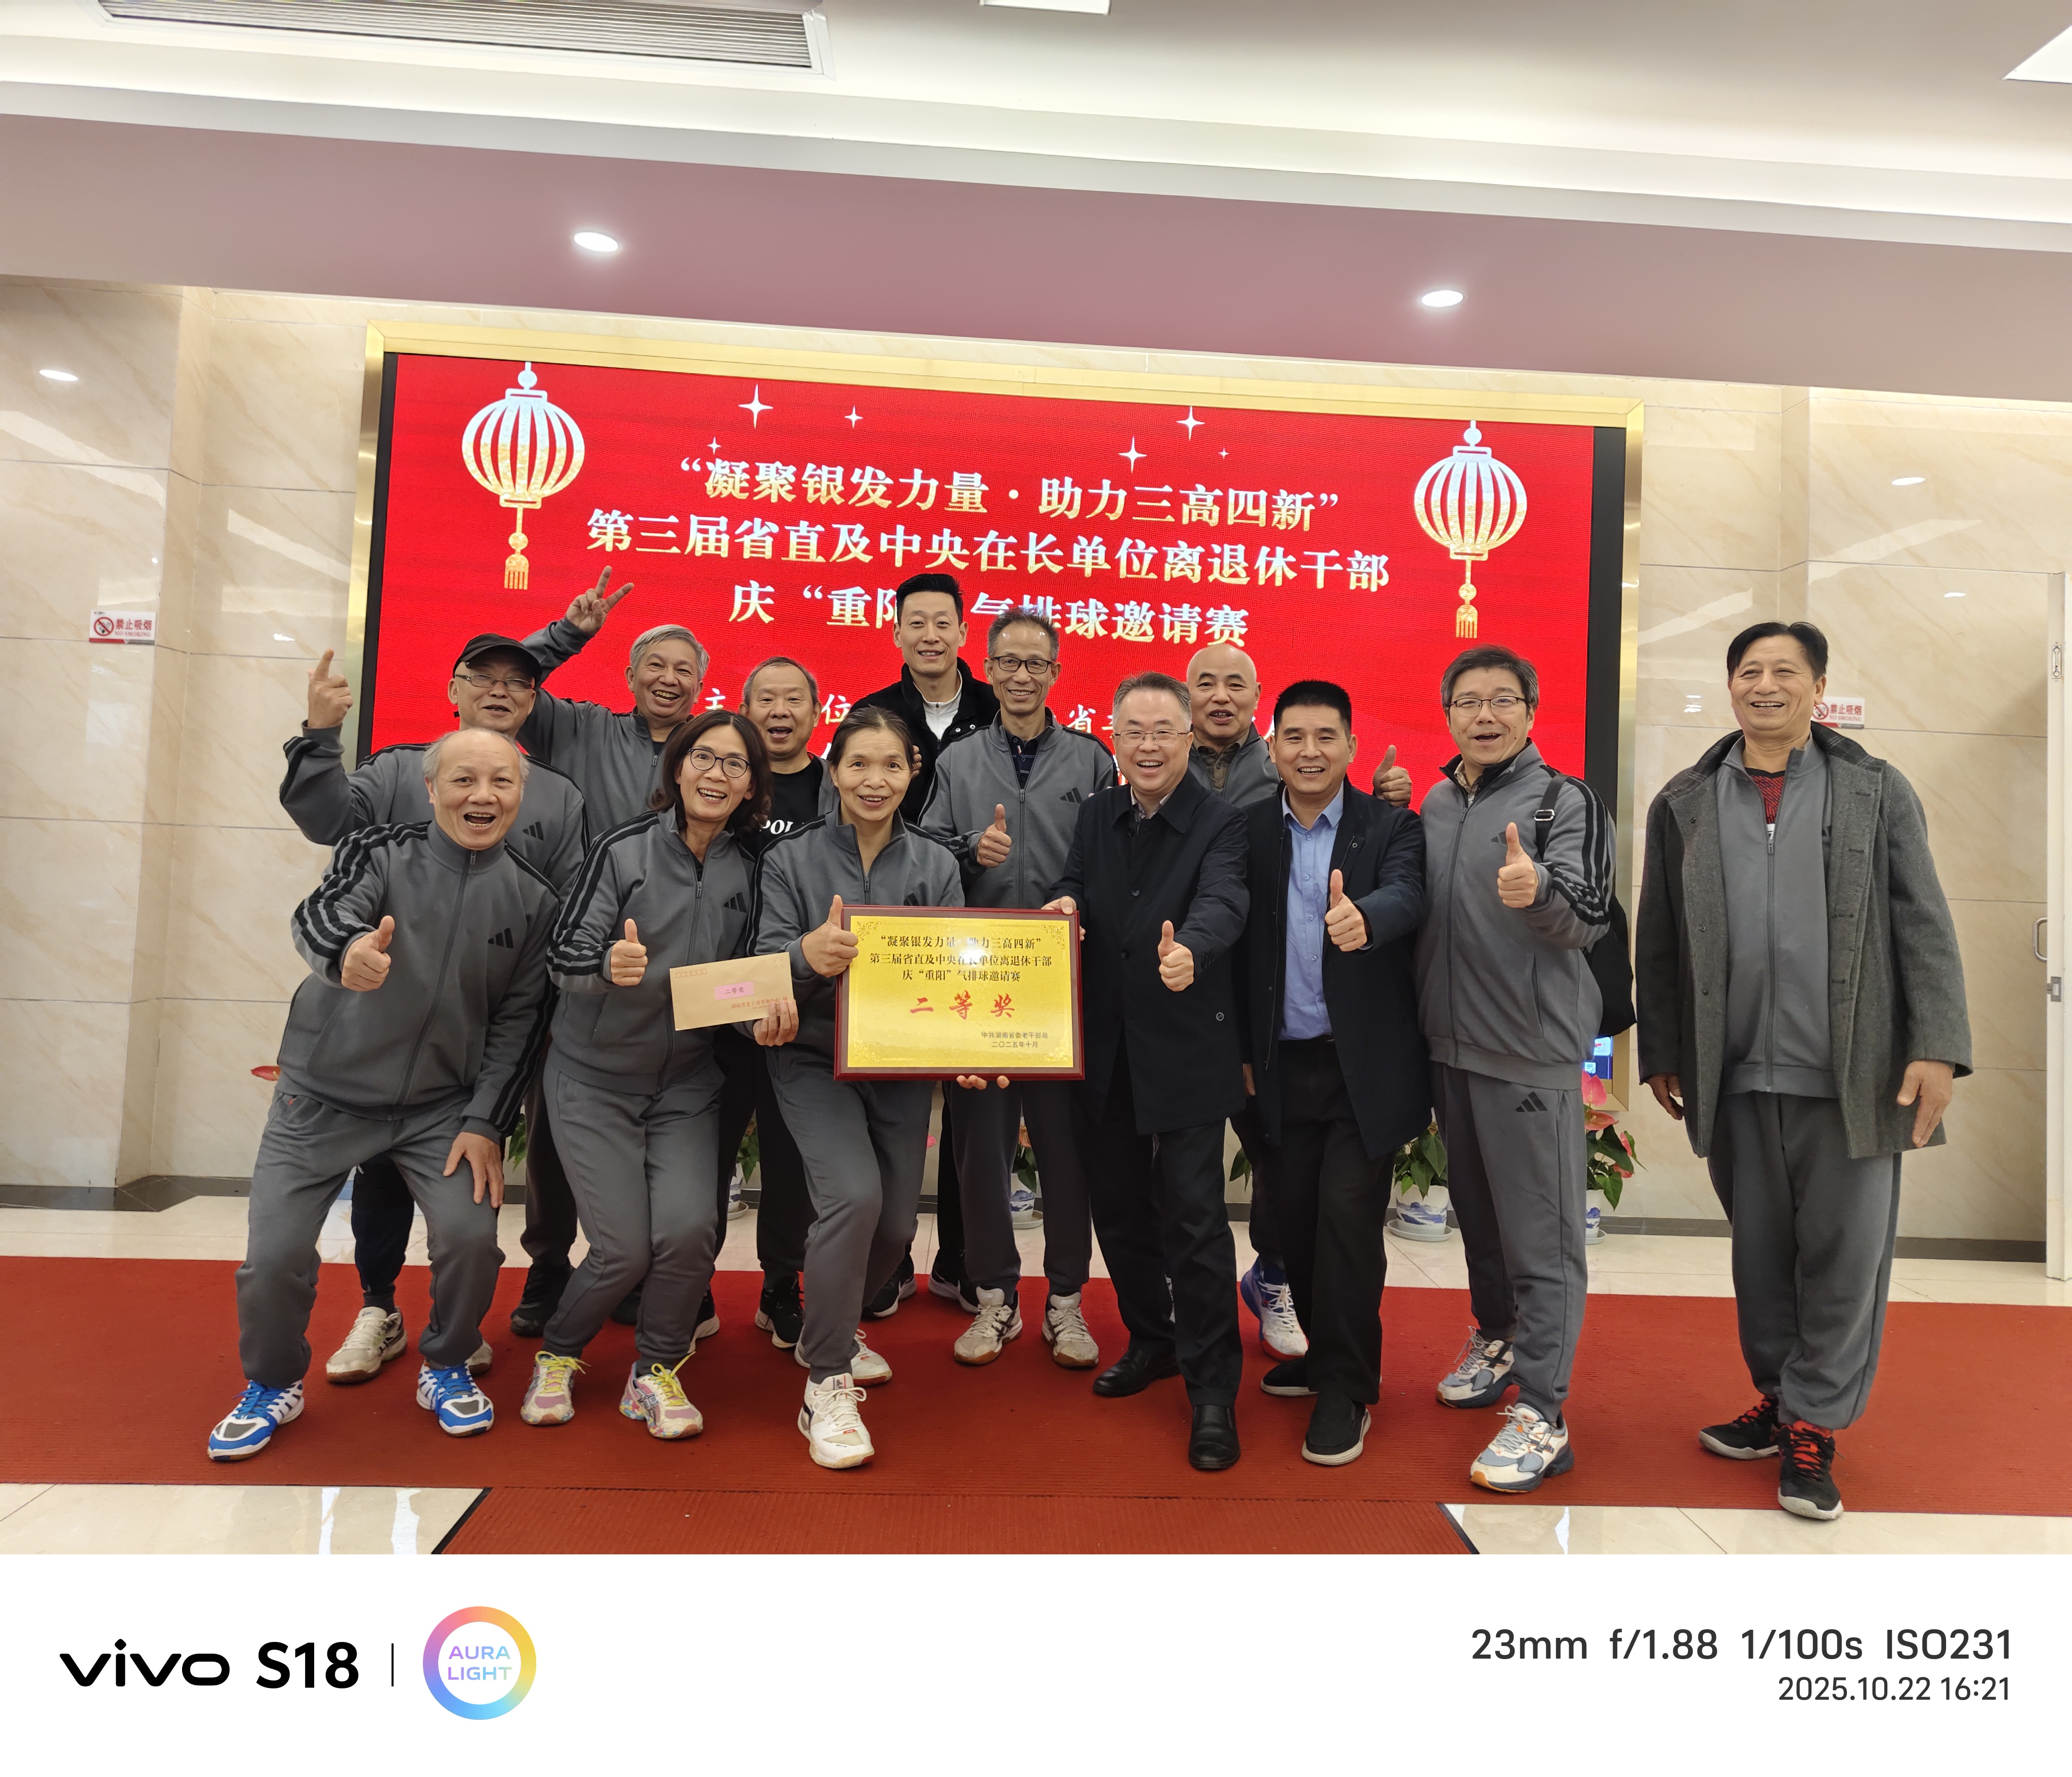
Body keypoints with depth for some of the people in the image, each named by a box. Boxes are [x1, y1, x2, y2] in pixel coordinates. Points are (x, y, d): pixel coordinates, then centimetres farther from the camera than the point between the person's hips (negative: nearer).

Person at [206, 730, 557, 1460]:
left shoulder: (533, 900, -3)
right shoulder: (380, 852, -9)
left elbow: (519, 1021, -1)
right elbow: (319, 914, -28)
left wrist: (484, 1122, -8)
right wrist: (346, 952, -52)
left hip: (442, 1106, 1)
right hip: (324, 1094, -1)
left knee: (471, 1236, -14)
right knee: (274, 1255, -4)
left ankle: (446, 1370, 17)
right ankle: (271, 1387, 26)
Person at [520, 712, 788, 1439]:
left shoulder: (747, 872, 0)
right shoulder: (624, 851, -9)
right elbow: (563, 957, -9)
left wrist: (765, 1008, -14)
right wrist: (610, 965, -30)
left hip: (687, 1083, 2)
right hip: (596, 1078, -2)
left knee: (690, 1228, -16)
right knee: (624, 1250, -7)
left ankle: (656, 1371, 12)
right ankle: (556, 1357, 26)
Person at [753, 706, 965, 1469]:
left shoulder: (936, 866, 4)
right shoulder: (791, 860, -2)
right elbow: (765, 961, -8)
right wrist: (808, 952, -31)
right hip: (814, 1057, -3)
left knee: (896, 1222, 6)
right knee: (853, 1194, -24)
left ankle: (833, 1331, 39)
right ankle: (827, 1384, -6)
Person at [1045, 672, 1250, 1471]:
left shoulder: (1219, 824, -8)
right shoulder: (1096, 816, 10)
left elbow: (1222, 902, -25)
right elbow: (1071, 888, 5)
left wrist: (1189, 950, -46)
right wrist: (1065, 903, -20)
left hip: (1186, 1049, -5)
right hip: (1107, 1049, 6)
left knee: (1192, 1212, -5)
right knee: (1119, 1204, 16)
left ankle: (1213, 1389, 10)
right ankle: (1151, 1338, 37)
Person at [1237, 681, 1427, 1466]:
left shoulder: (1391, 827, -3)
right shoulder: (1251, 831, 5)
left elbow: (1407, 895, -23)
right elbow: (1239, 945, 4)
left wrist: (1363, 917, -45)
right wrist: (1241, 1050, 1)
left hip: (1364, 1065, -3)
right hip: (1283, 1063, 3)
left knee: (1347, 1216, -5)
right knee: (1298, 1217, 10)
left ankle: (1348, 1389, 12)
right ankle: (1325, 1351, 32)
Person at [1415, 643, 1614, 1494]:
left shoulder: (1566, 801, -7)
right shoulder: (1436, 802, 11)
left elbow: (1590, 914, -20)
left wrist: (1540, 892, -39)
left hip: (1531, 1051, -6)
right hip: (1449, 1044, 6)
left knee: (1541, 1236, -1)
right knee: (1477, 1212, 19)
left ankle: (1540, 1415, 5)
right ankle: (1496, 1340, 37)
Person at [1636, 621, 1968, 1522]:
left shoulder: (1877, 792, 4)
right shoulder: (1684, 803, 7)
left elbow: (1924, 926, 0)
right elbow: (1657, 942, 9)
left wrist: (1936, 1046, -9)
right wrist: (1659, 1054, 9)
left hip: (1853, 1073, -1)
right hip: (1736, 1076, 2)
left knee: (1844, 1254, 5)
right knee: (1760, 1250, 13)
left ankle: (1815, 1424, 20)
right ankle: (1778, 1396, 31)